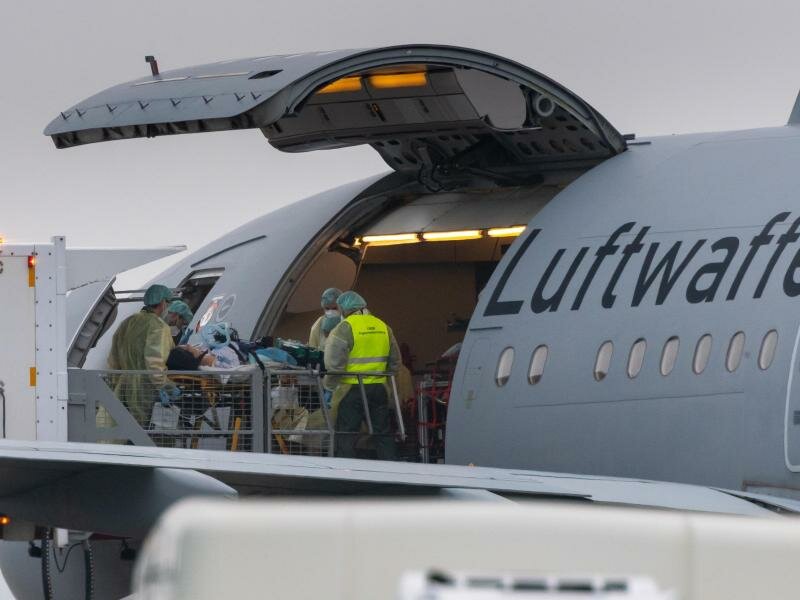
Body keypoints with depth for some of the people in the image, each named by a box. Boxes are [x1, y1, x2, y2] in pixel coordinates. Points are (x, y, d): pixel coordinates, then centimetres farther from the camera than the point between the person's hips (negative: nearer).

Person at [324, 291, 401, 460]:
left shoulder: (345, 327, -9)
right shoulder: (382, 326, 11)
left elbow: (335, 363, -14)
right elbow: (395, 363, 17)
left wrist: (330, 388, -6)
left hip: (352, 389, -5)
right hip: (378, 389, 6)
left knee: (345, 436, -1)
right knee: (383, 433, 11)